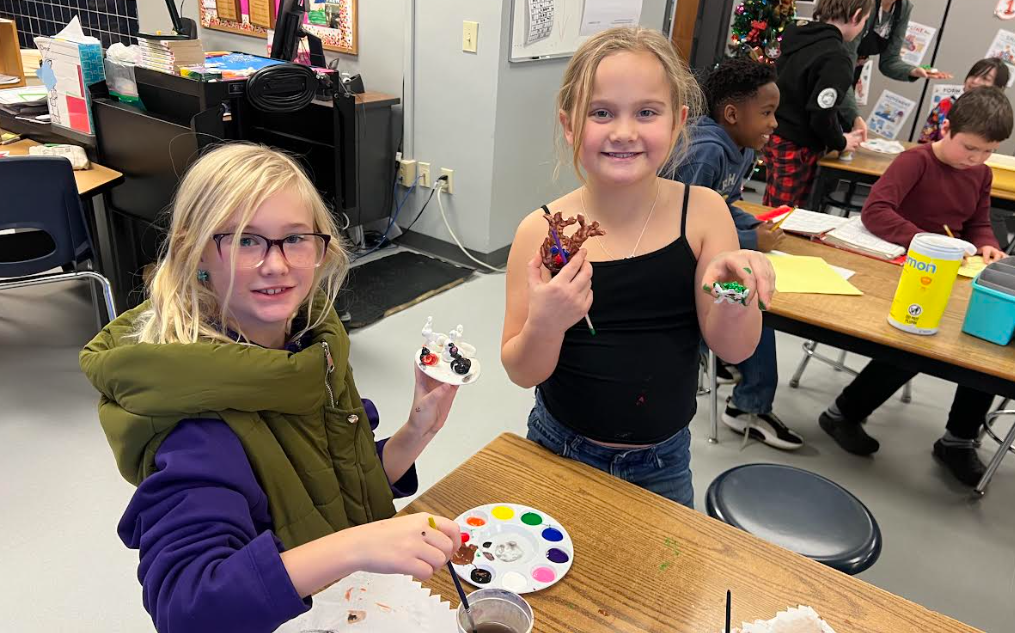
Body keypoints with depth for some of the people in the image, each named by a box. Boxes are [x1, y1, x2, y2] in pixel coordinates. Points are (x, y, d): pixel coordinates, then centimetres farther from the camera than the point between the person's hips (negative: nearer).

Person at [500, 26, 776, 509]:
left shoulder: (702, 211, -13)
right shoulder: (542, 232, -17)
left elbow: (734, 349, -12)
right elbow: (523, 373, -12)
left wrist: (735, 300, -33)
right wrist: (544, 326, -33)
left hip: (663, 461, 1)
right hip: (562, 448, 0)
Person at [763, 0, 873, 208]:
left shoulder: (798, 36, 7)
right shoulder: (836, 58, -18)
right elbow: (821, 115, -22)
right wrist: (841, 143, -2)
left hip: (775, 138, 8)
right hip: (797, 149, -8)